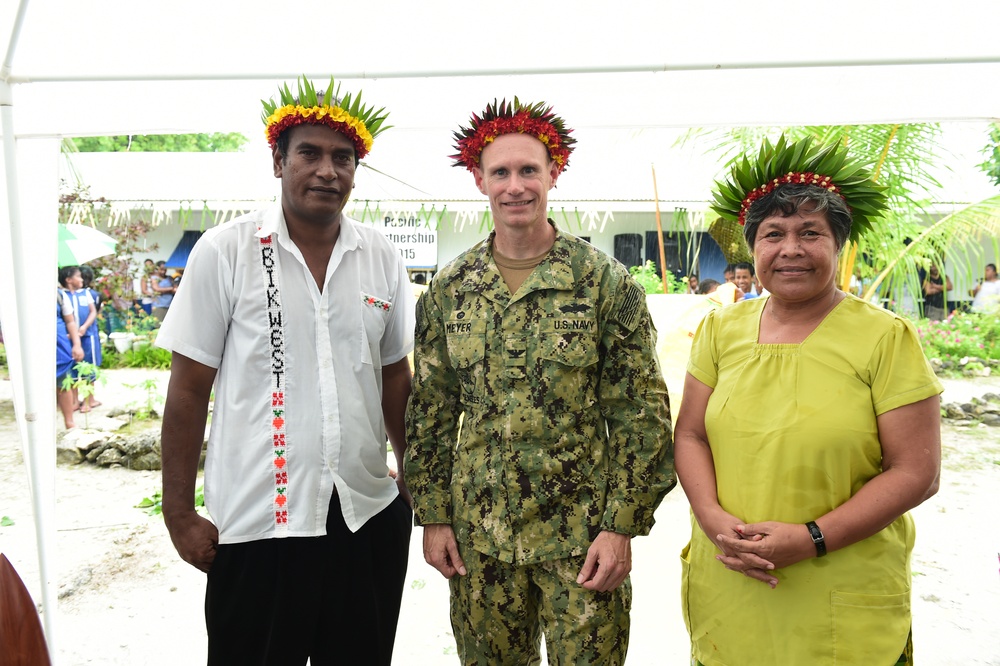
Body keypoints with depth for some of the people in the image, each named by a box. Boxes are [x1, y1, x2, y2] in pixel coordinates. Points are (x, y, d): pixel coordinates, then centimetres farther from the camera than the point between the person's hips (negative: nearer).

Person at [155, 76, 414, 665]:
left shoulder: (382, 258, 2)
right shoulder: (224, 252, -7)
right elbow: (189, 389, -4)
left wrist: (414, 477, 11)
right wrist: (179, 513, -3)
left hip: (371, 515, 3)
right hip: (257, 522, -3)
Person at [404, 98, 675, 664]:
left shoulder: (606, 282, -7)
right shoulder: (449, 288, 2)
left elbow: (641, 414, -6)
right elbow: (431, 411, 7)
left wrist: (622, 527, -9)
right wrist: (433, 516, 5)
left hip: (582, 535, -2)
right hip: (479, 533, 3)